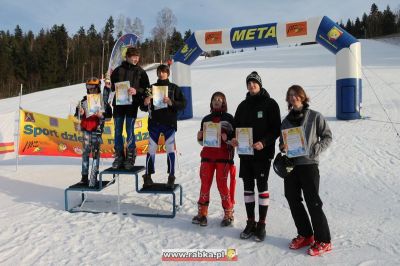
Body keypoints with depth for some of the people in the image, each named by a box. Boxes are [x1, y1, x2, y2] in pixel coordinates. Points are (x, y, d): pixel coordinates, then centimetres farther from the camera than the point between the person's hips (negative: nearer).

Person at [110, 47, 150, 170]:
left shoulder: (140, 72, 6)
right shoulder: (118, 70, 9)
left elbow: (146, 89, 3)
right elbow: (112, 85, 15)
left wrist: (136, 91, -14)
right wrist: (115, 88, -7)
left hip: (132, 105, -2)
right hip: (118, 104, 2)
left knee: (130, 131, -3)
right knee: (117, 131, 5)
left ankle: (130, 158, 7)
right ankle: (119, 157, 15)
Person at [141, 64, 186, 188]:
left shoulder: (174, 88, 6)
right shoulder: (152, 87, 11)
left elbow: (183, 104, -1)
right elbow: (143, 108, 12)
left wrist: (171, 102, -18)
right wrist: (145, 103, -11)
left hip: (169, 123, -1)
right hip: (154, 123, 2)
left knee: (170, 149, -2)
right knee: (151, 149, 2)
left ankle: (171, 177, 6)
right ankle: (148, 175, 11)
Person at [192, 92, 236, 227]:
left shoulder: (228, 118, 2)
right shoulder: (206, 119, 13)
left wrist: (227, 138, -19)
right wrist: (199, 138, -3)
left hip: (223, 156, -3)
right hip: (207, 155, 4)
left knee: (222, 184, -2)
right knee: (205, 183, 3)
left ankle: (228, 214, 13)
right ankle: (202, 213, 13)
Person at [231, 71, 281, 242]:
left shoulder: (270, 104, -3)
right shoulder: (243, 105, 12)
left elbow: (276, 129, -7)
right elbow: (236, 126, 16)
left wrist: (264, 142, -22)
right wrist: (234, 139, -5)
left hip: (263, 153, -5)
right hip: (245, 153, 5)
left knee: (262, 187, 2)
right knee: (248, 187, 9)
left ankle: (261, 225, 12)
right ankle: (250, 223, 21)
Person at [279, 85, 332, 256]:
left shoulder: (314, 116, -2)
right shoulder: (286, 121, 12)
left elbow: (327, 136, 0)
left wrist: (315, 150, -14)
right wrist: (283, 147, -5)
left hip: (308, 163, -5)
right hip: (290, 164, 5)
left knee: (313, 202, -4)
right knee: (293, 200, 9)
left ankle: (323, 241, 10)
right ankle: (305, 235, 26)